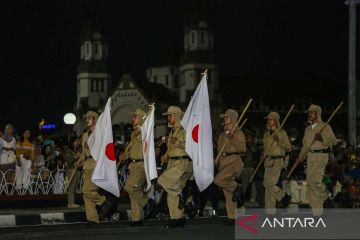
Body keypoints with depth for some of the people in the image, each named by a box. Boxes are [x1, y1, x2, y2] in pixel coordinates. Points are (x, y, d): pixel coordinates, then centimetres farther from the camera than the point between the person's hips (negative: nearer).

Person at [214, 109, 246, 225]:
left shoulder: (238, 133, -4)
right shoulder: (223, 134, 19)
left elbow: (243, 149, -15)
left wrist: (233, 140, -21)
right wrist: (217, 162, 18)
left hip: (234, 161, -8)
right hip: (224, 162, 8)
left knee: (218, 179, -29)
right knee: (227, 193, 5)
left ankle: (236, 188, -5)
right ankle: (231, 217, 8)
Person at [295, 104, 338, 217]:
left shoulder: (325, 126, -3)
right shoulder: (308, 129, 18)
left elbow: (334, 141, -11)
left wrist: (322, 139, -26)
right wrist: (300, 157, 11)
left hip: (321, 155, -7)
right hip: (310, 156, 7)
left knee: (314, 180, -20)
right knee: (310, 183, 3)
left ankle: (324, 195, 7)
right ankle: (317, 211, 9)